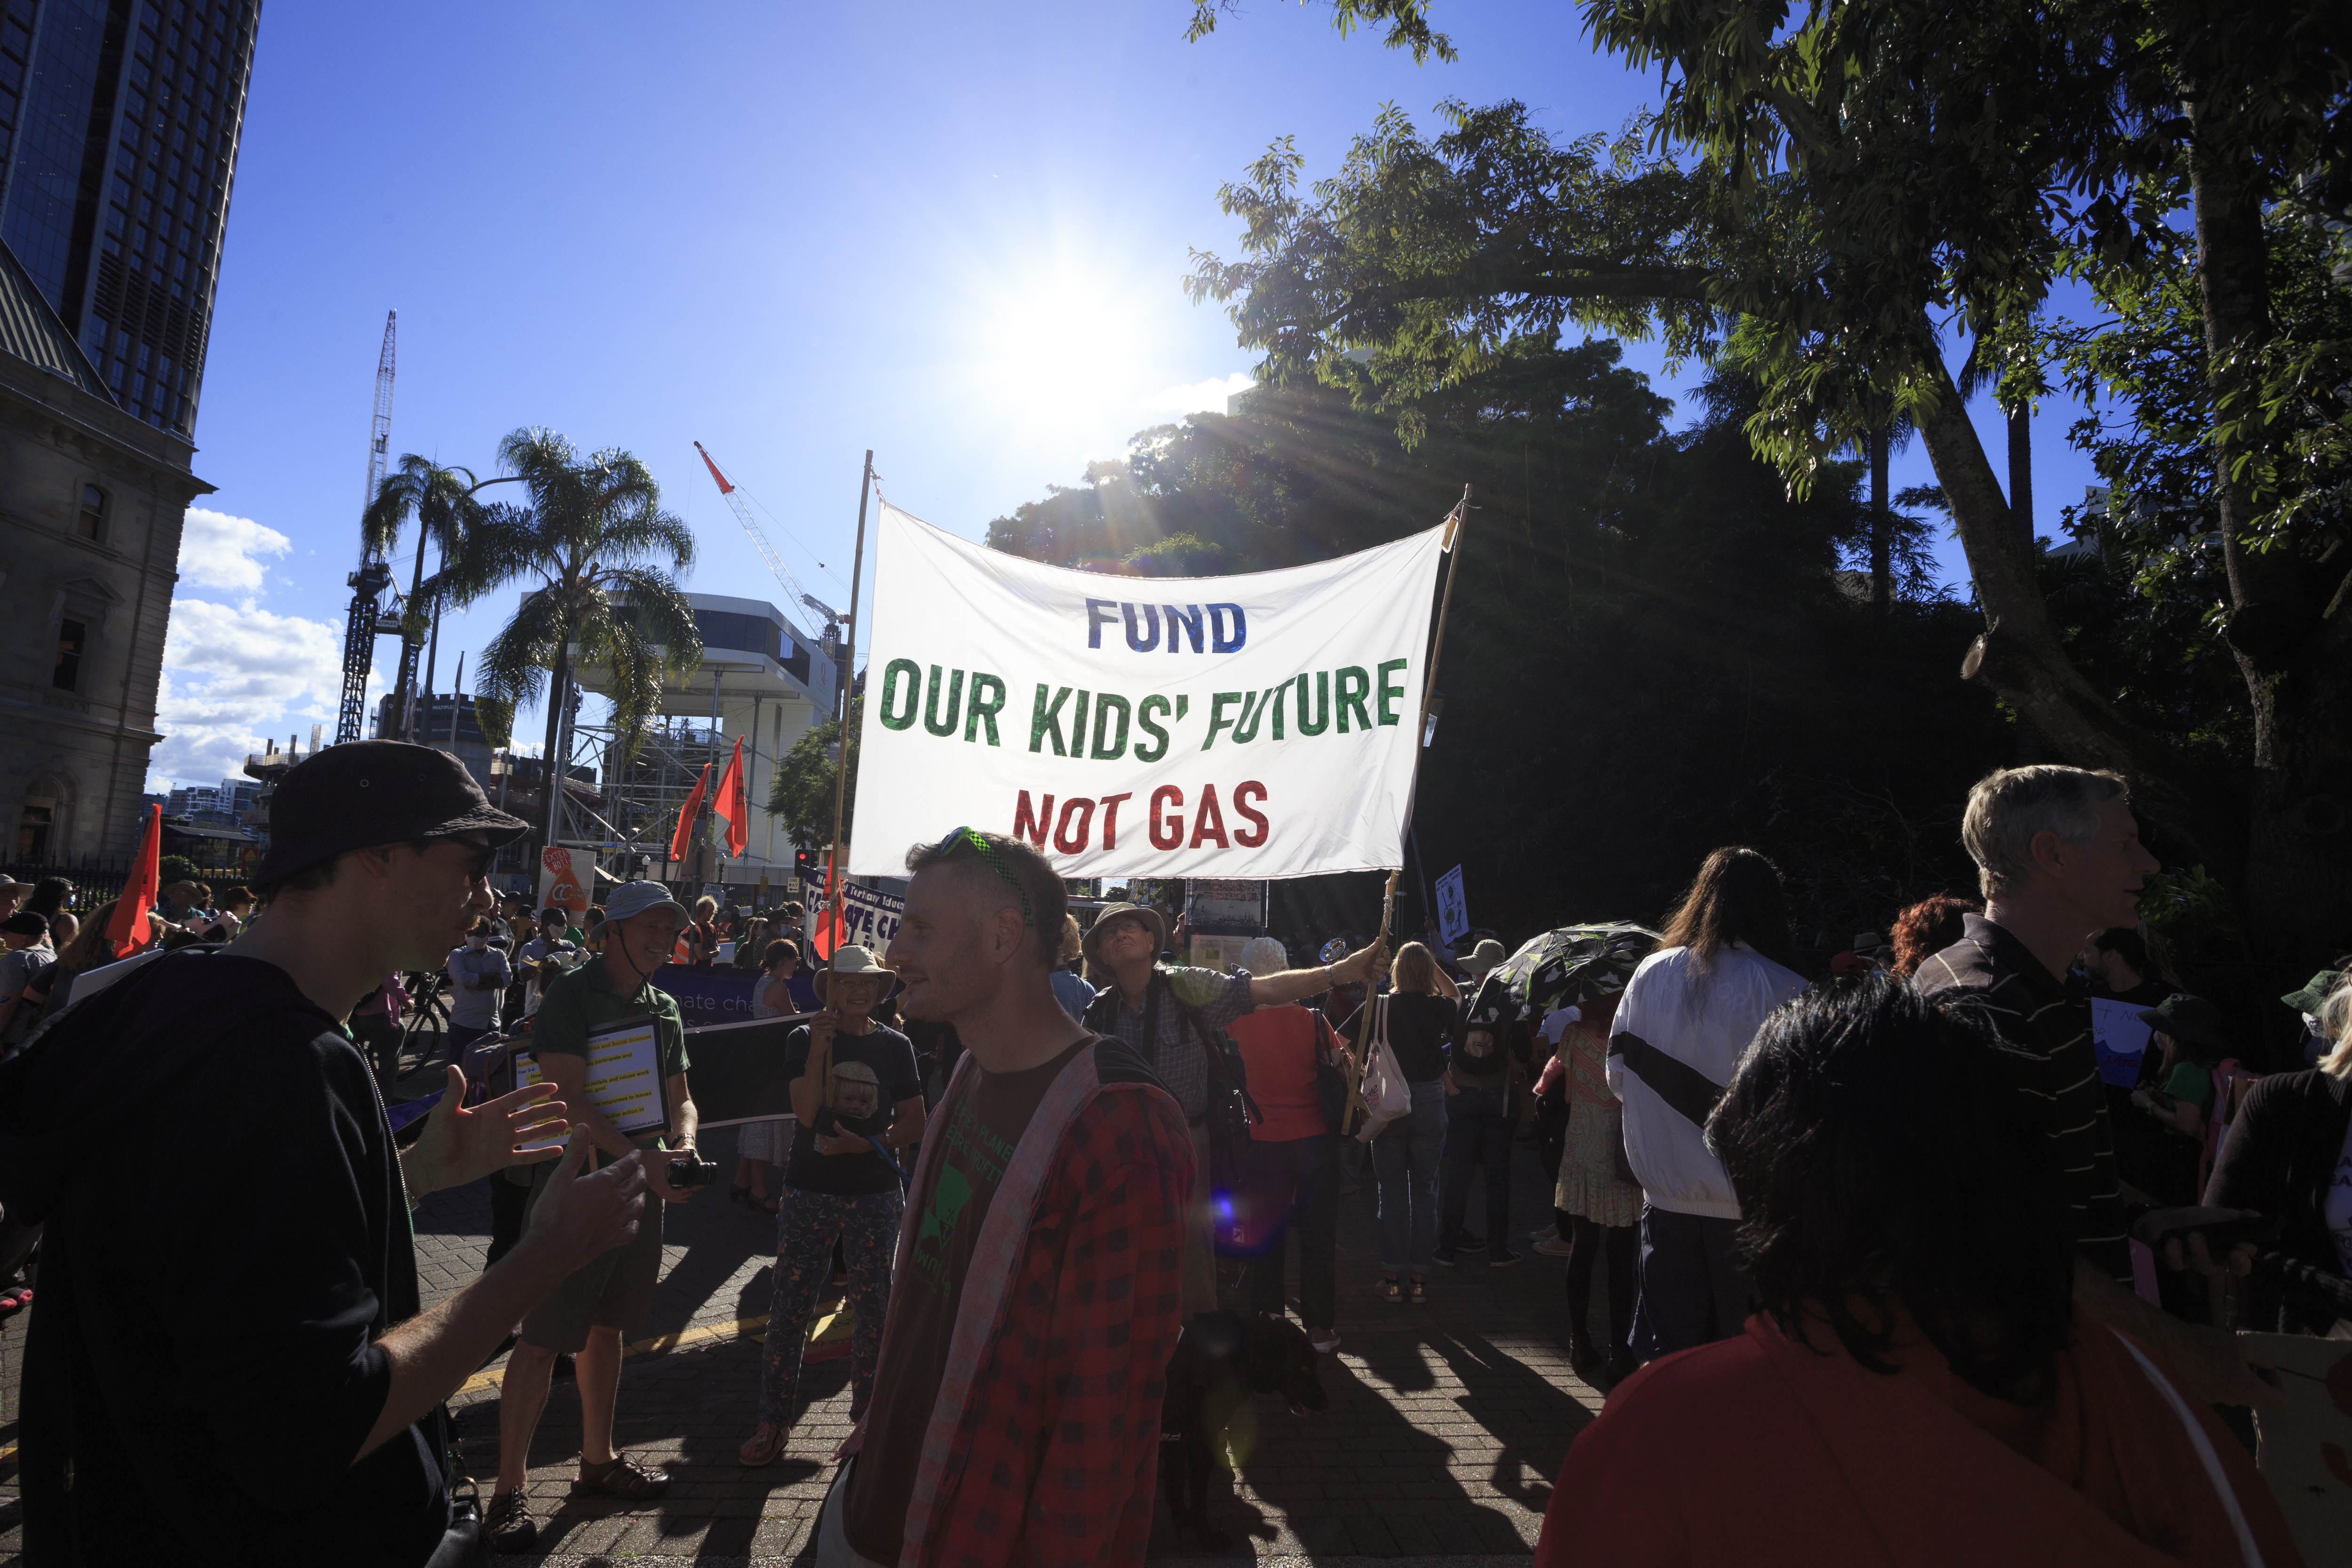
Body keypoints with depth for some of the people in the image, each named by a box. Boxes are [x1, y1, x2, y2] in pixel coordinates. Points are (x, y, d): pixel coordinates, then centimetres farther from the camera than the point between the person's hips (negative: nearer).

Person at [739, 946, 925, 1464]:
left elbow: (914, 1126, 3)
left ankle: (869, 1414, 24)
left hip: (877, 1194, 1)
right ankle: (774, 1419, 20)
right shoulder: (804, 1040, 0)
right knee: (790, 1307, 4)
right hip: (810, 1192, -1)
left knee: (873, 1309, 8)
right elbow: (806, 1113, -12)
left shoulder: (896, 1046, 2)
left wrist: (864, 1143, -11)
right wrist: (818, 1052, -22)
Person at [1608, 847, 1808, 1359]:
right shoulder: (1787, 993, -14)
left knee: (1668, 1354, 14)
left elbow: (1618, 1077, 7)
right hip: (1750, 1201, -3)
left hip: (1666, 1196, 3)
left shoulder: (1649, 974, -1)